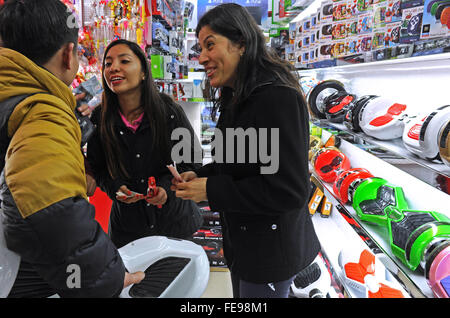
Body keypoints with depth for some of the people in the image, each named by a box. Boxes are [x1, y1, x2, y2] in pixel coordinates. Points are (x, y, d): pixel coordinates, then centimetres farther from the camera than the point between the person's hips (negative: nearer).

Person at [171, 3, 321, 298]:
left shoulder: (278, 98, -24)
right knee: (241, 297, 25)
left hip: (270, 250, -9)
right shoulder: (237, 99, 6)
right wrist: (199, 175, -4)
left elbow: (290, 190, -27)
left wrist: (211, 191, -23)